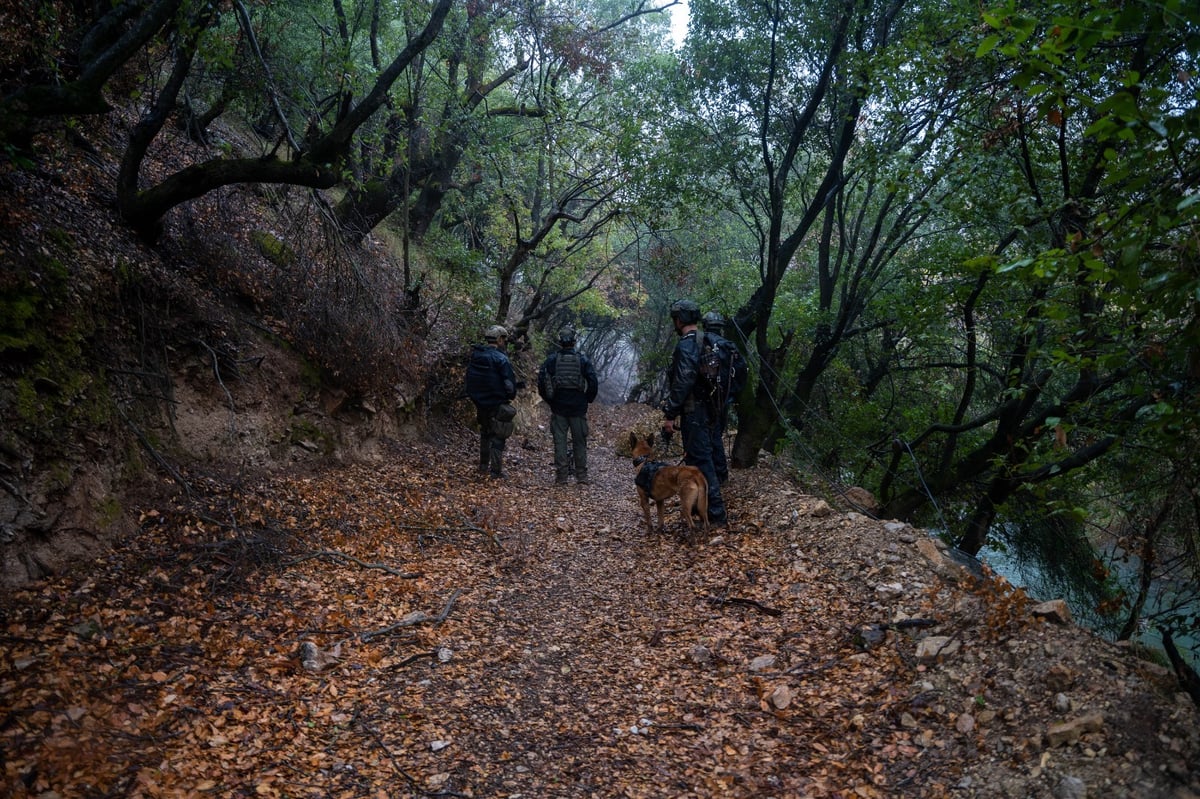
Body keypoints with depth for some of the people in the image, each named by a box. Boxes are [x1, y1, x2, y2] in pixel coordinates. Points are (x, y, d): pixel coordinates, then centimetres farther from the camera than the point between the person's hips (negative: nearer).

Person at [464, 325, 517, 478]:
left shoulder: (474, 356, 4)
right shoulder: (501, 359, -17)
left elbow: (468, 380, 11)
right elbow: (510, 382, -18)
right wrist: (512, 395, 2)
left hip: (479, 402, 7)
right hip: (497, 405, -7)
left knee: (485, 433, 23)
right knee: (498, 437, 2)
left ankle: (483, 466, 30)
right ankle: (496, 470, 3)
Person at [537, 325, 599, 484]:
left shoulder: (551, 360, -1)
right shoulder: (583, 360, -2)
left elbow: (541, 382, -3)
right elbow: (593, 383, -5)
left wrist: (549, 400, 10)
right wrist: (587, 400, 9)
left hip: (558, 407, 0)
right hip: (578, 407, 0)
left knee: (560, 441, 6)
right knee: (579, 442, 9)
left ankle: (561, 476, 6)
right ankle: (581, 476, 12)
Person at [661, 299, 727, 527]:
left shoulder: (685, 346, -16)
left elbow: (682, 383, -22)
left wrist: (669, 415, -17)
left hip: (693, 412, -10)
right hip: (709, 411, 10)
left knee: (700, 461, -6)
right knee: (701, 458, 18)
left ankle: (717, 515, -4)